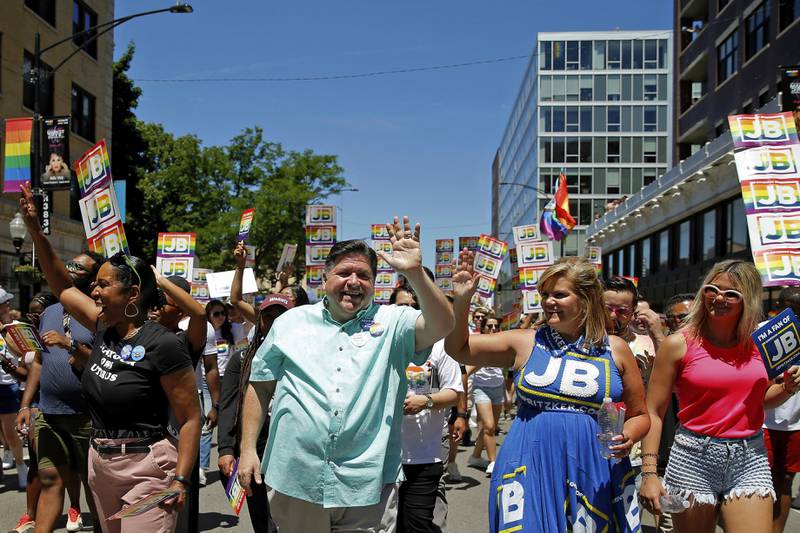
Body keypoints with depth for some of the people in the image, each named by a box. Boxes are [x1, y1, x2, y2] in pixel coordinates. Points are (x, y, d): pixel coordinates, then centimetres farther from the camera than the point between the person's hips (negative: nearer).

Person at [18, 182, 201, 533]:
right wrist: (34, 229, 13)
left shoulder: (162, 345, -17)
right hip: (100, 462, 8)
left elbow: (190, 418, -15)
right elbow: (62, 287, 17)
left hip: (146, 468, -8)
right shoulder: (105, 329, 4)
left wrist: (180, 480, -21)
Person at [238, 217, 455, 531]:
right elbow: (260, 386, 12)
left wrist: (415, 273, -27)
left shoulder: (392, 323, 3)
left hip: (369, 485, -1)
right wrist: (248, 449, 6)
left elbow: (441, 326, -15)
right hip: (294, 480, 2)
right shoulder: (290, 322, 8)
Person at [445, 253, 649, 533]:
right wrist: (462, 300, -8)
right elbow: (458, 349, 5)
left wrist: (628, 437, -11)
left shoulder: (615, 350, 3)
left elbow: (639, 415, 11)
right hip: (531, 467, 0)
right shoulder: (525, 343, 3)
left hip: (595, 472, 1)